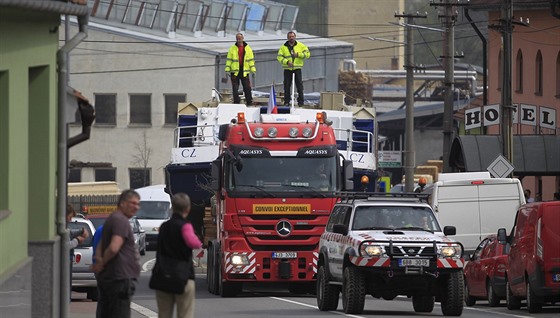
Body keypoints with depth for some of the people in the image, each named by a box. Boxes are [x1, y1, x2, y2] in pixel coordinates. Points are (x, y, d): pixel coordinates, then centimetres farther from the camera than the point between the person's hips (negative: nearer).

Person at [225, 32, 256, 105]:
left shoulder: (248, 48, 7)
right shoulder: (232, 48, 5)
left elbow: (251, 60, 9)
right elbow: (229, 60, 5)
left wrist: (253, 69, 1)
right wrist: (227, 70, -1)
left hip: (244, 72, 0)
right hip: (235, 71, 0)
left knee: (247, 88, -1)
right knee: (235, 89, 1)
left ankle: (249, 102, 5)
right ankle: (236, 102, 8)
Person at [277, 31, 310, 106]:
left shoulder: (301, 46, 5)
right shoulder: (283, 47, 6)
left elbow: (307, 54, 1)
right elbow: (279, 57, 1)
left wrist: (298, 54, -12)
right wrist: (287, 62, -14)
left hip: (297, 69, -1)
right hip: (287, 69, 1)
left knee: (299, 85, -4)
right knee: (287, 86, 2)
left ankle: (300, 101, 1)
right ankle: (287, 101, 11)